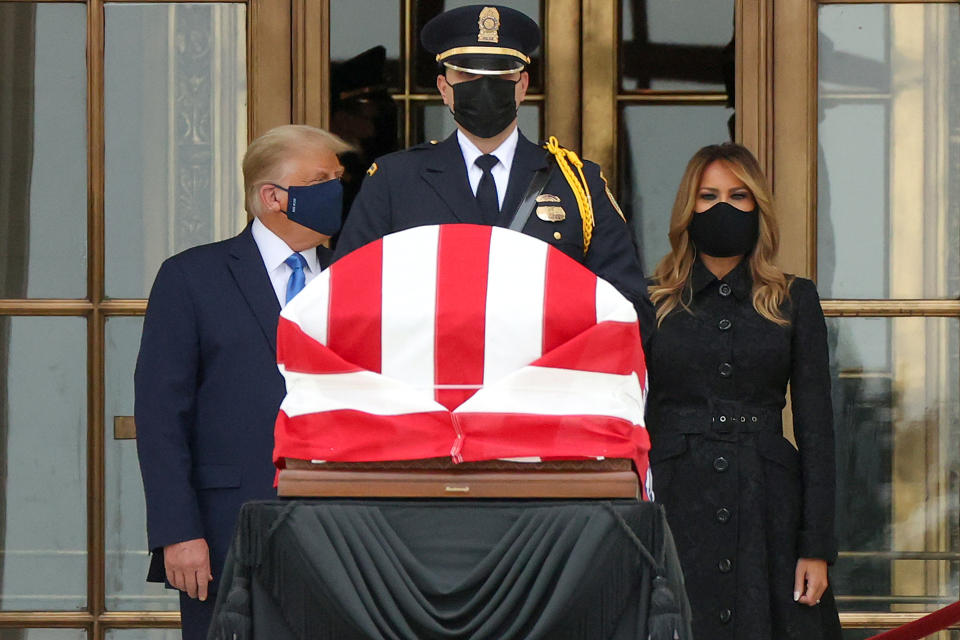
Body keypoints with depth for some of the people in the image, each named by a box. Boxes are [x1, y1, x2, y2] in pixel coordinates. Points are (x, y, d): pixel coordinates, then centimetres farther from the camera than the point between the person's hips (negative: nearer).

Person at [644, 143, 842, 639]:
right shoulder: (652, 304, 8)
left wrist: (817, 546, -2)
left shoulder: (795, 302, 9)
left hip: (766, 514, 1)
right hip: (676, 507, 0)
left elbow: (816, 427, 6)